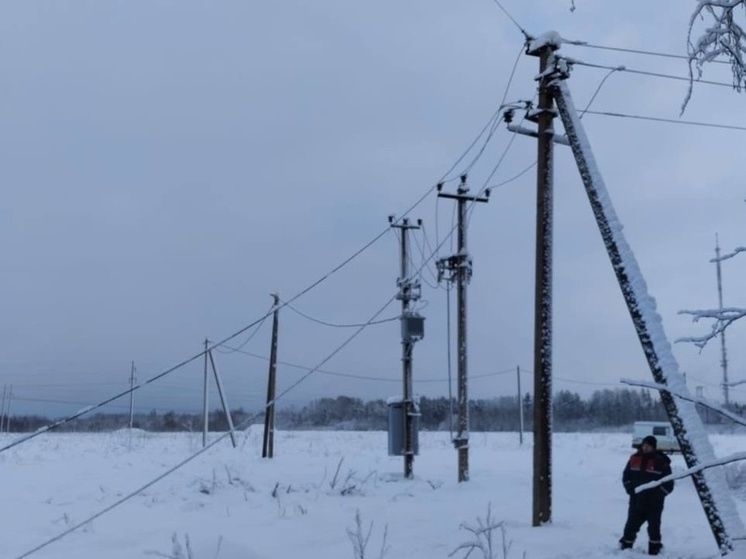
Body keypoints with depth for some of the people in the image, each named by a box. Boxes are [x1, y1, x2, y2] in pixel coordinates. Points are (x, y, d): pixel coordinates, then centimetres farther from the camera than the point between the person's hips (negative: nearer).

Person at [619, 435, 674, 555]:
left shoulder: (661, 462, -8)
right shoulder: (634, 459, 3)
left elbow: (668, 484, -6)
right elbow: (626, 476, 13)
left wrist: (658, 493, -12)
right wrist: (630, 489, 1)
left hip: (654, 504, -3)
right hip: (636, 501, 3)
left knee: (654, 528, 5)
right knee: (631, 525, 9)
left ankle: (654, 550, 16)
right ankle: (625, 546, 21)